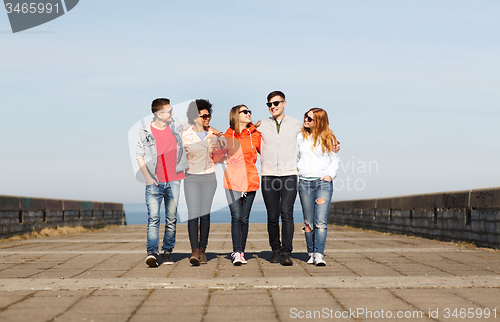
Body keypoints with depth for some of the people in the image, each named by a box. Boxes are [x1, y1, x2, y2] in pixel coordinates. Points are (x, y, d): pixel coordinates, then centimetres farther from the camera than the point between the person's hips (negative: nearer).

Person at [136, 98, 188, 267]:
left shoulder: (176, 125, 5)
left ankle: (167, 251, 16)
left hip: (174, 180, 3)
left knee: (171, 218, 6)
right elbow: (139, 155, 4)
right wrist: (147, 177, -4)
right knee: (153, 218, -11)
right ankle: (152, 252, -15)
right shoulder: (145, 132, -2)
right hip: (155, 182, -3)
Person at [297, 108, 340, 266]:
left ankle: (319, 255, -15)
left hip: (323, 182, -2)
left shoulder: (328, 139, 4)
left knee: (321, 221, -12)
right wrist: (296, 169, 2)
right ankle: (311, 253, 14)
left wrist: (330, 174, -6)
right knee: (308, 222, 5)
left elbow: (335, 160, 9)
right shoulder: (300, 137, 10)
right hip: (304, 182, 3)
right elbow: (294, 156, 19)